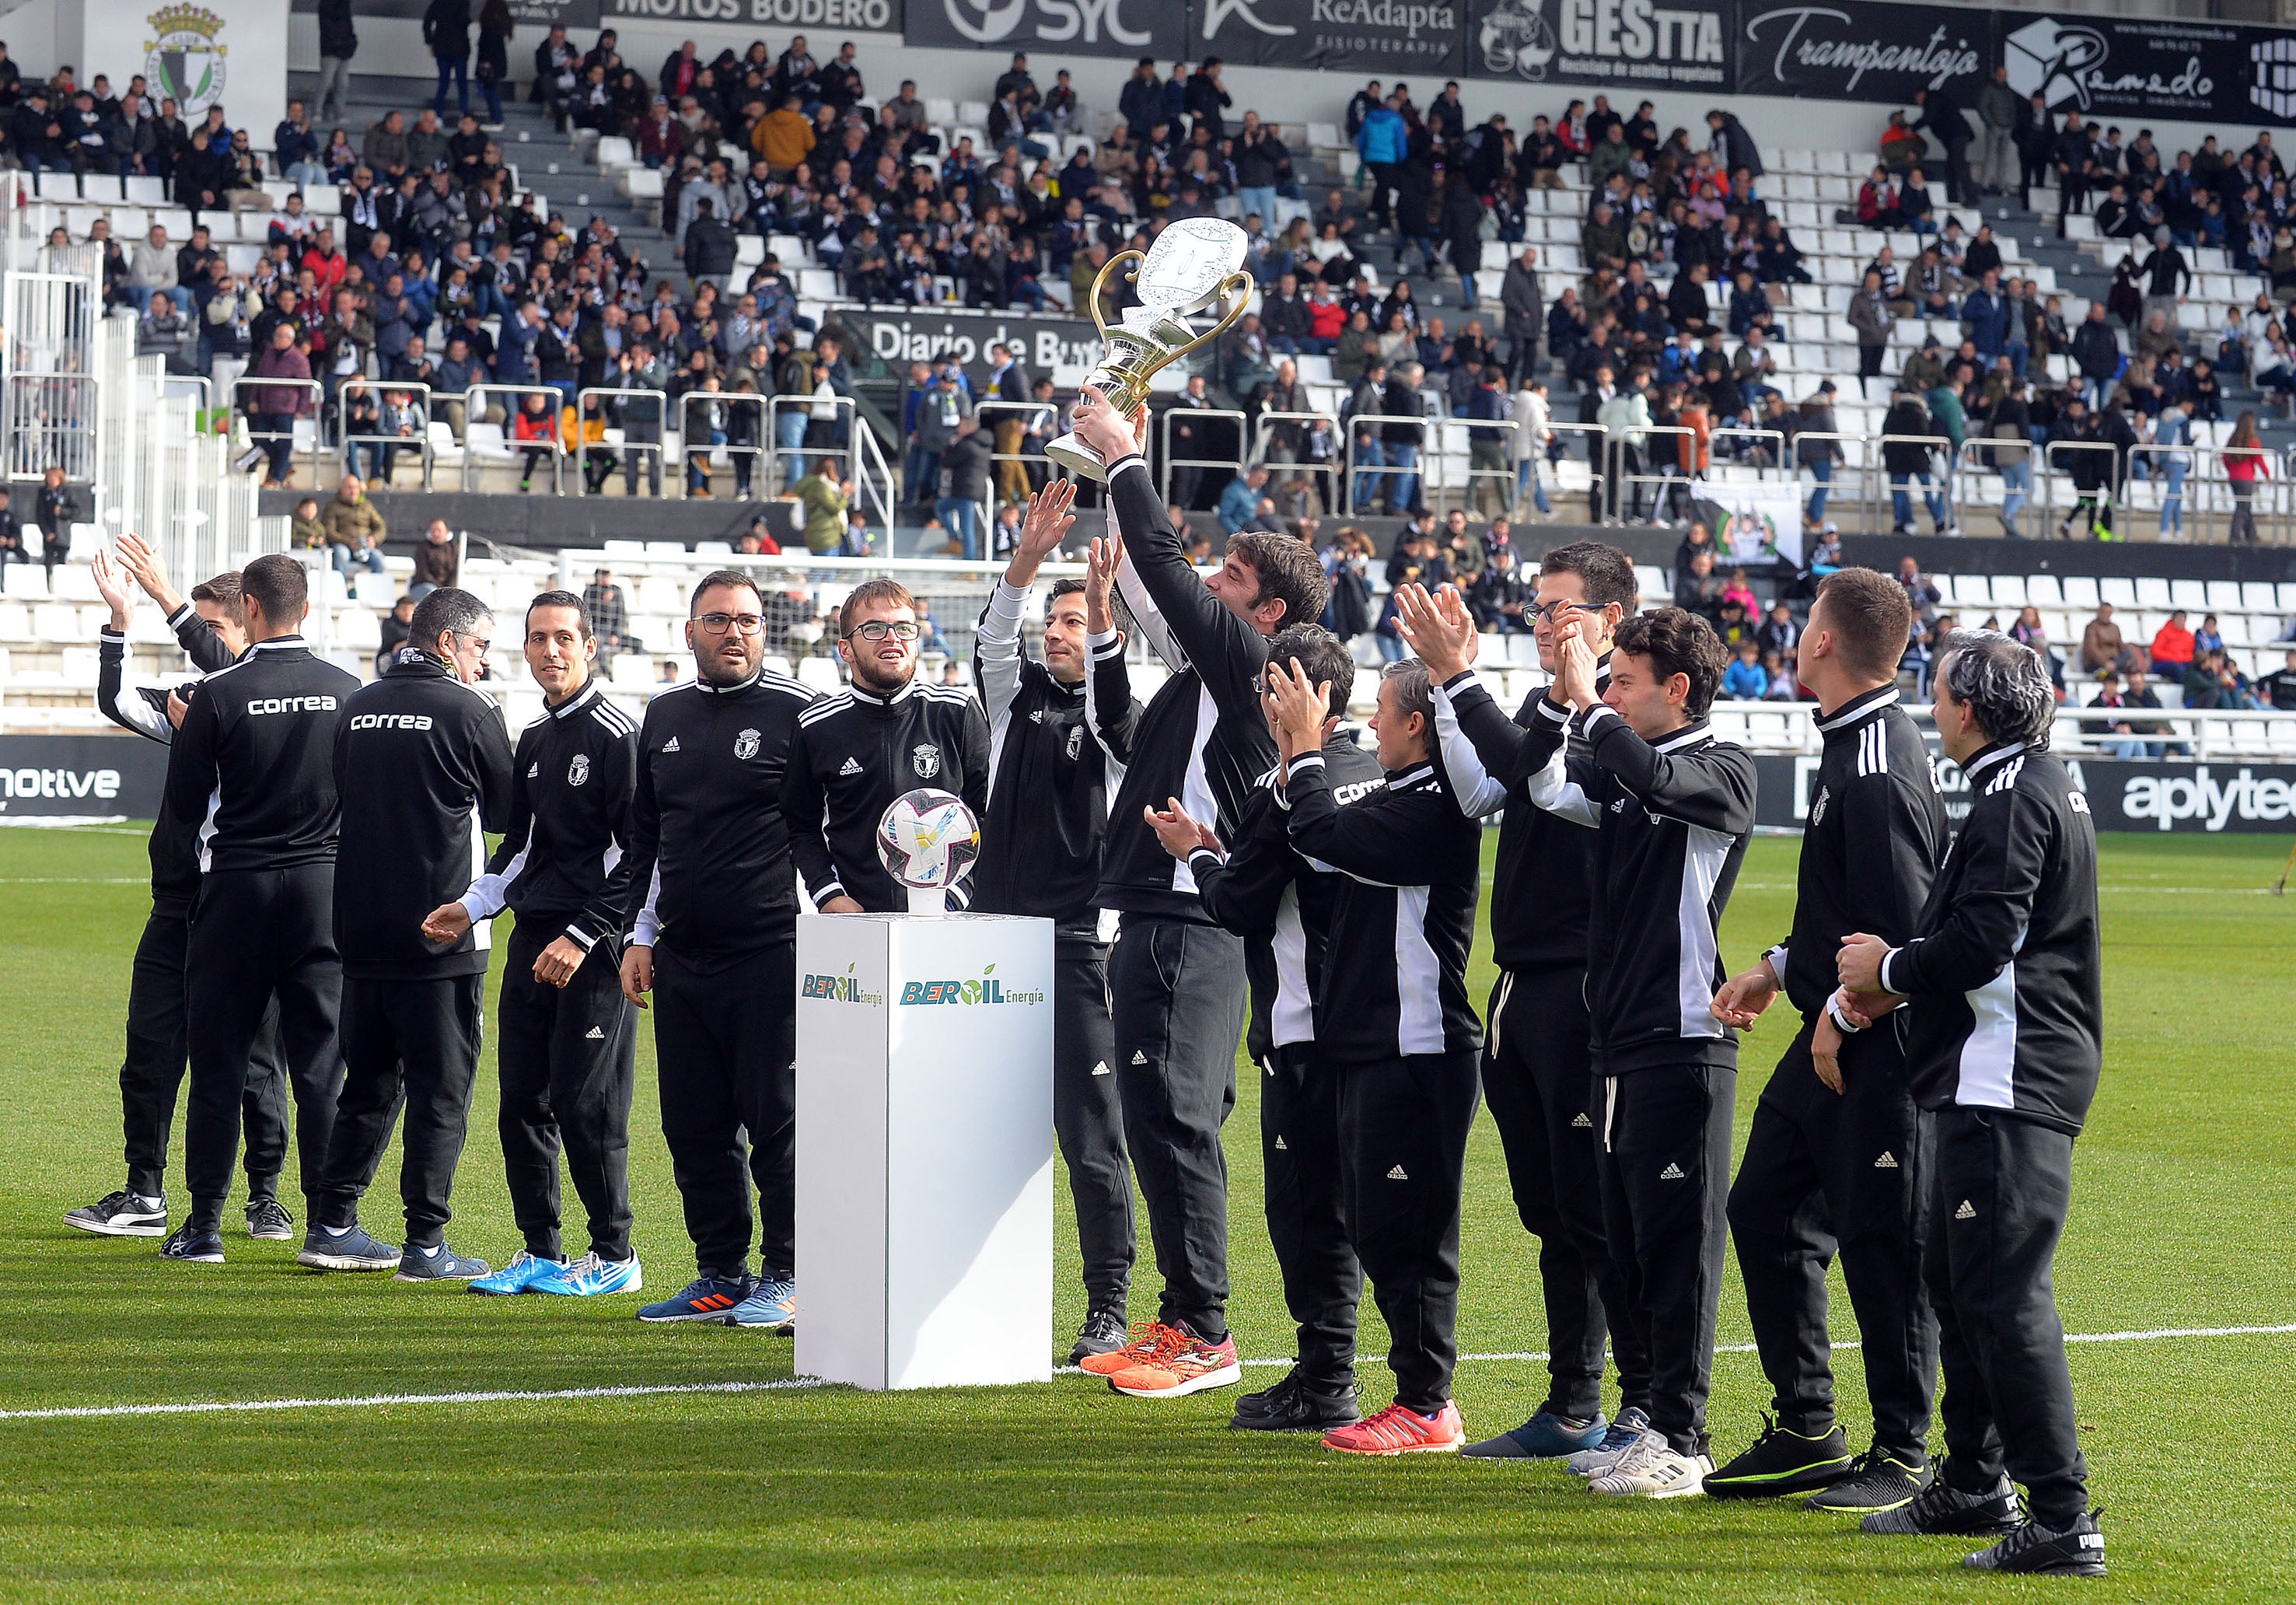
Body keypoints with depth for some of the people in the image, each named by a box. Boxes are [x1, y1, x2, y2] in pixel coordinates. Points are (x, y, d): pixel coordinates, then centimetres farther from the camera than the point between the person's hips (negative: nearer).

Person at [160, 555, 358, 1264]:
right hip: (325, 886, 2)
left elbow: (183, 805, -4)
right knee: (322, 1061, 5)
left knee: (218, 1059, 5)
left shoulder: (221, 693, -10)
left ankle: (205, 1222, 6)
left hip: (237, 886, -2)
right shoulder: (346, 690, -1)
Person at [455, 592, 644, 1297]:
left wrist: (582, 936, -17)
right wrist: (474, 904, 11)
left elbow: (636, 852, -13)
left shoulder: (617, 734, -9)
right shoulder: (533, 740, 16)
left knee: (584, 1104, -8)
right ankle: (541, 1253, 14)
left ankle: (614, 1254, 3)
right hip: (532, 941, 8)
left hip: (594, 947, -8)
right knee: (522, 1100, 6)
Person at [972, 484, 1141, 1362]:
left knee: (1091, 1134, -5)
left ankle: (1108, 1308, 0)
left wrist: (1102, 617, -38)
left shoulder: (1112, 715, 2)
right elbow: (993, 641, -4)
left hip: (1078, 944, -5)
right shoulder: (1019, 696, 14)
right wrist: (1026, 563, -21)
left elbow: (1115, 708, -21)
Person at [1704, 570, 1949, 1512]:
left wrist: (1842, 1015, -16)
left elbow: (1903, 927, -24)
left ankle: (1902, 1458, 7)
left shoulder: (1883, 769, -20)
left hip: (1877, 1051, -11)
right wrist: (1779, 969, 18)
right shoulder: (1848, 747, 12)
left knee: (1882, 1241, -3)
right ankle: (1805, 1433, 22)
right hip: (1828, 1043, 11)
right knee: (1765, 1211, 14)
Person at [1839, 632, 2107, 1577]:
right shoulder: (2040, 788, 19)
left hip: (2009, 1086, -11)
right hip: (1997, 1081, 11)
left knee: (2004, 1295, -13)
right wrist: (1897, 979, 12)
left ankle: (2062, 1522, -14)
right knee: (1955, 1284, 19)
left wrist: (1889, 970, -6)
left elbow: (1982, 944, -22)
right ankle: (1975, 1487, 30)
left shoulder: (2014, 800, -15)